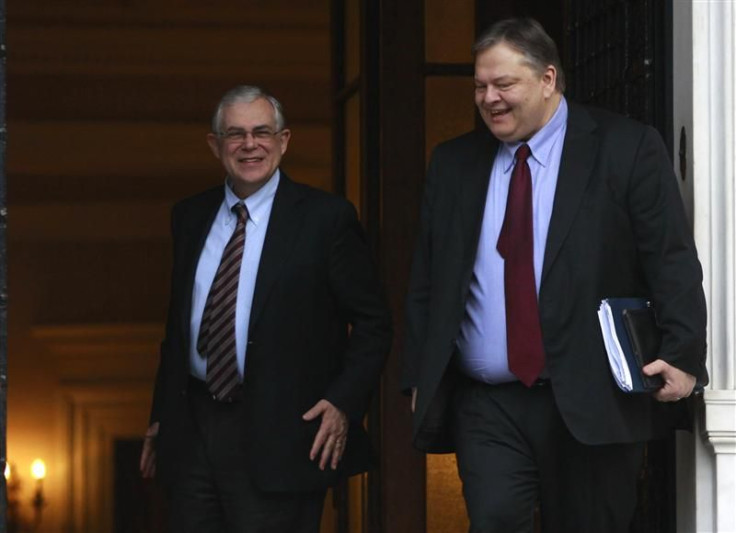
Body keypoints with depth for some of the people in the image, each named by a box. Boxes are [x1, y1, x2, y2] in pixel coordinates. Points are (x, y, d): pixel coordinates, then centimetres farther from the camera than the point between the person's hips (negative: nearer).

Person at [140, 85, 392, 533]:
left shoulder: (326, 217, -4)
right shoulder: (190, 217, 11)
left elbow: (373, 324, -2)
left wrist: (344, 403, -13)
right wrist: (161, 417, 16)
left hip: (279, 437, -5)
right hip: (192, 431, 5)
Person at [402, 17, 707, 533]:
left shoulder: (627, 148, -1)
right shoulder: (454, 163, 11)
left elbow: (672, 261, -5)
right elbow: (426, 283, 14)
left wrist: (683, 353, -16)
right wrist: (419, 377, 8)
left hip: (591, 403, -2)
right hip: (486, 409, 3)